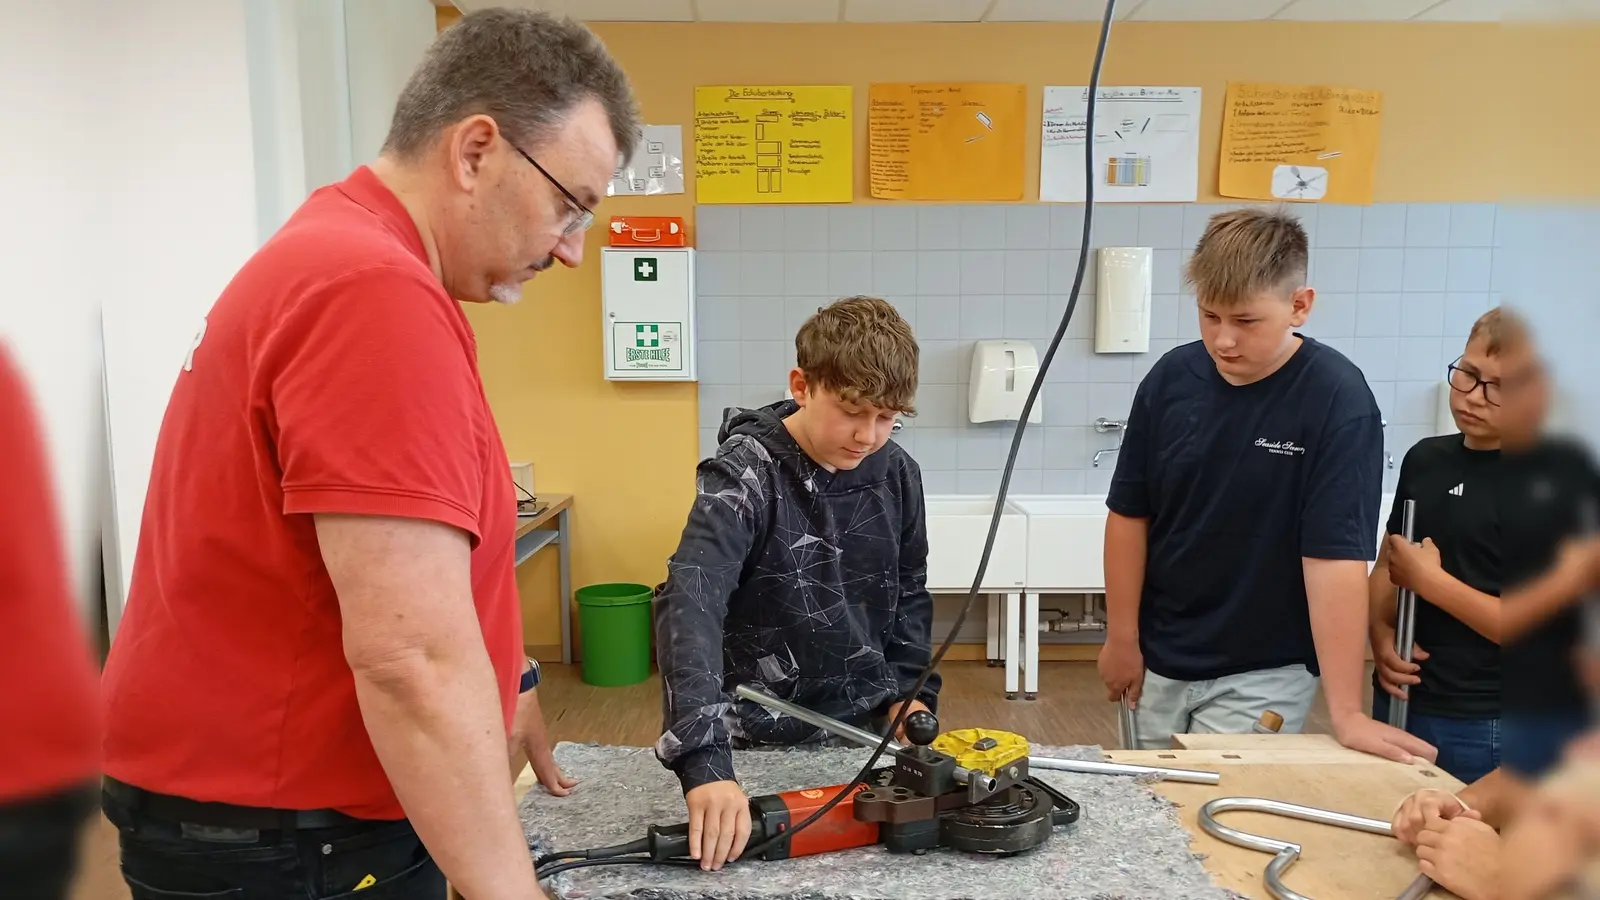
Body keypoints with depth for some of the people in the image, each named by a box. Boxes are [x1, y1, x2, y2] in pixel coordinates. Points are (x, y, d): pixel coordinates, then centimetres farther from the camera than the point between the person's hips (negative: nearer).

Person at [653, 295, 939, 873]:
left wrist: (911, 689, 1)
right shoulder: (746, 474, -21)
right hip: (768, 744, -4)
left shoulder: (896, 473, -4)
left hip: (872, 731, 5)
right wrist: (705, 763, -45)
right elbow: (689, 605, -35)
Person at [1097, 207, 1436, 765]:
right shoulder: (1172, 377, -7)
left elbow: (1336, 555, -21)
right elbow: (1129, 513, 0)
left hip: (1263, 672, -4)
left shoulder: (1337, 399, -18)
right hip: (1158, 659, 4)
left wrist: (1345, 711, -20)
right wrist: (1121, 637, 1)